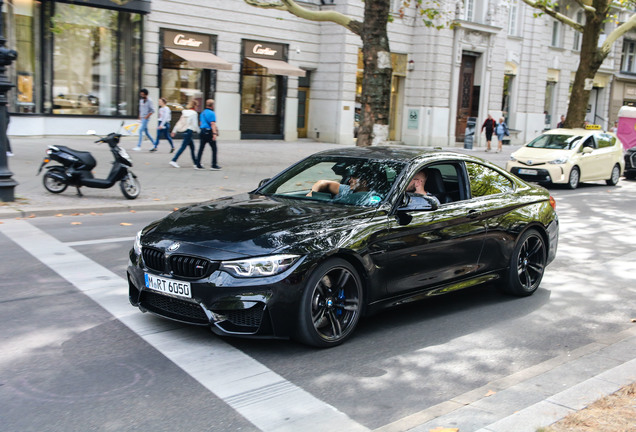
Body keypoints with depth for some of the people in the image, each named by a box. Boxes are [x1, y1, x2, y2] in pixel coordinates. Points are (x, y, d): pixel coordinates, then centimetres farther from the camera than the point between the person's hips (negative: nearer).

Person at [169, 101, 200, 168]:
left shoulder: (184, 112, 13)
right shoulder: (194, 113, -9)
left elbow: (179, 122, 13)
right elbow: (195, 124, -12)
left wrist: (174, 131, 15)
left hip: (185, 131, 9)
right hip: (189, 131, -8)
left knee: (192, 147, 14)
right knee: (183, 147, -9)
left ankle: (195, 162, 19)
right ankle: (173, 160, -15)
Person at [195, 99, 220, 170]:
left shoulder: (202, 113, 14)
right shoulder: (211, 113, -11)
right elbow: (212, 124, -18)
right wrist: (214, 134, -21)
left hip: (203, 131, 8)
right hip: (209, 132, -8)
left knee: (201, 148, 7)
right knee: (214, 149, 0)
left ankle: (198, 165, 6)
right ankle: (214, 165, 0)